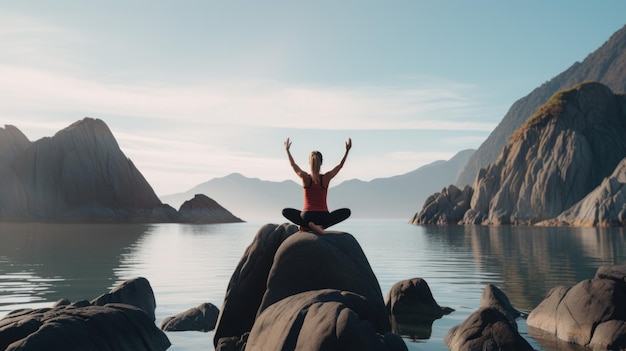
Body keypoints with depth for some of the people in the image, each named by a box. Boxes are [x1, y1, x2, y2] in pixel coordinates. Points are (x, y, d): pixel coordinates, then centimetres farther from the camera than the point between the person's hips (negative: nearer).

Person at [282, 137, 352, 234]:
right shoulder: (326, 178, -6)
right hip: (323, 217, 0)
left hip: (307, 216, 1)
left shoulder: (305, 178, -6)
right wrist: (347, 150, 16)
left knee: (285, 211, 26)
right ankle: (322, 226, -1)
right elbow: (340, 165, 9)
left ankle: (307, 225, -1)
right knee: (347, 211, 20)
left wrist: (287, 149, 23)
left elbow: (293, 164, 11)